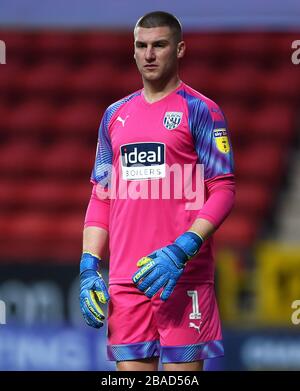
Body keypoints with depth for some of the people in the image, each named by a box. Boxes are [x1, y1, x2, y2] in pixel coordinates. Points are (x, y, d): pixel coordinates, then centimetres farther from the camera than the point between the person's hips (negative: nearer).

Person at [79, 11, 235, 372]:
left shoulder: (199, 110, -1)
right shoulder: (115, 115, 17)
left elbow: (223, 190, -7)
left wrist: (180, 251, -19)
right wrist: (89, 266, 6)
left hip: (183, 276, -5)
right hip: (124, 280, 5)